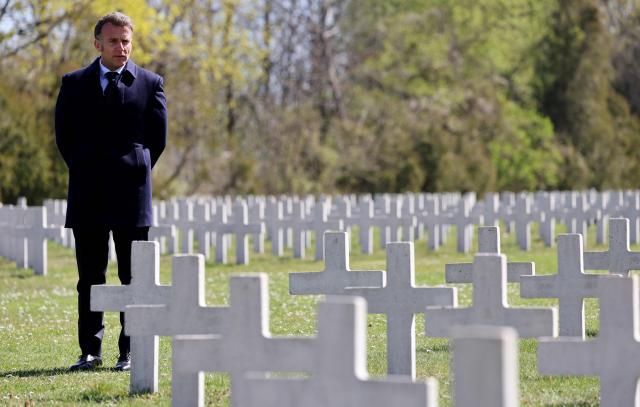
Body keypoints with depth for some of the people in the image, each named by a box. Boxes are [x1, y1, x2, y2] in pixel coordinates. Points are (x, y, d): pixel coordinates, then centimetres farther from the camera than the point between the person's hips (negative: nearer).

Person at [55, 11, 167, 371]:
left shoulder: (150, 84, 5)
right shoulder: (74, 84, 7)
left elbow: (158, 139, 7)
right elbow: (63, 136, 10)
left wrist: (135, 174, 5)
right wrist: (85, 175, 7)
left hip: (132, 194, -1)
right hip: (88, 195, 1)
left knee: (133, 277, 2)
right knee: (90, 277, 4)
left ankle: (131, 352, 6)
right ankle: (90, 351, 9)